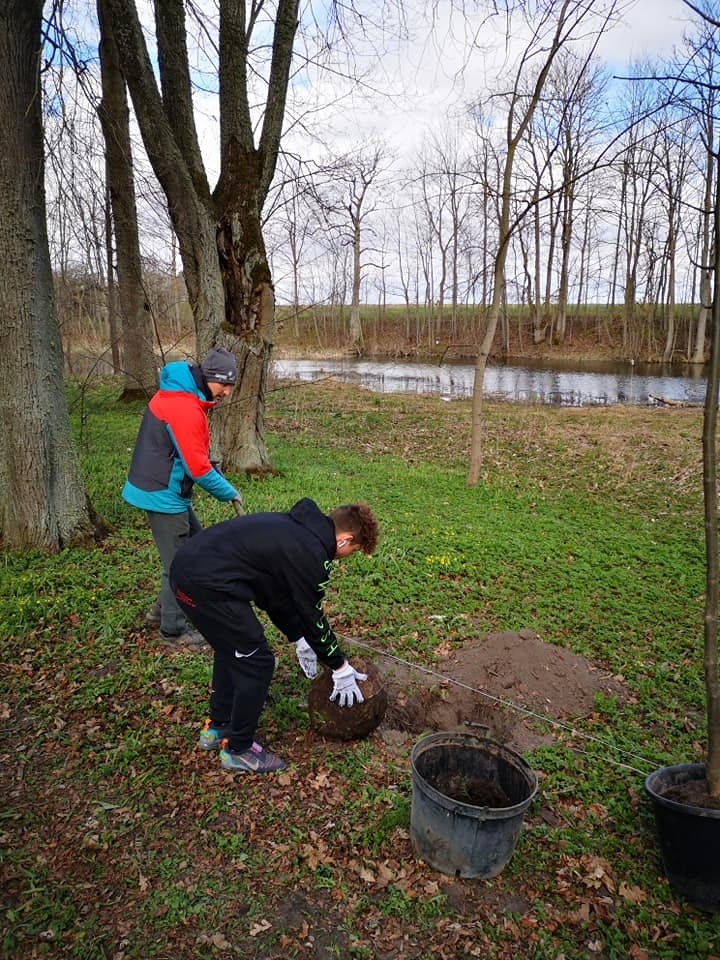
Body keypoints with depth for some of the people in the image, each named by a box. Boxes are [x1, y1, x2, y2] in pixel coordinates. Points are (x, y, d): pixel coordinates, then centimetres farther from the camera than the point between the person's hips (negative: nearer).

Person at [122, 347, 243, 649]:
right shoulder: (184, 408, -24)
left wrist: (215, 473, 1)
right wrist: (230, 493, -11)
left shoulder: (178, 393, 8)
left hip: (166, 490, 10)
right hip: (164, 495, -10)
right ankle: (173, 630, 18)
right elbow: (197, 467, -24)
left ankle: (163, 608, 32)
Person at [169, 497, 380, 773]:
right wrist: (341, 668, 13)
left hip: (187, 565, 10)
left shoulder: (295, 529, 17)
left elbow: (279, 594, 25)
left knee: (231, 648, 27)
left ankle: (217, 727, 41)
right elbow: (313, 616, 0)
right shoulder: (311, 553, -10)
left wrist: (299, 641, 30)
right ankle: (238, 750, 21)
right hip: (207, 583, -10)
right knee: (256, 662, 4)